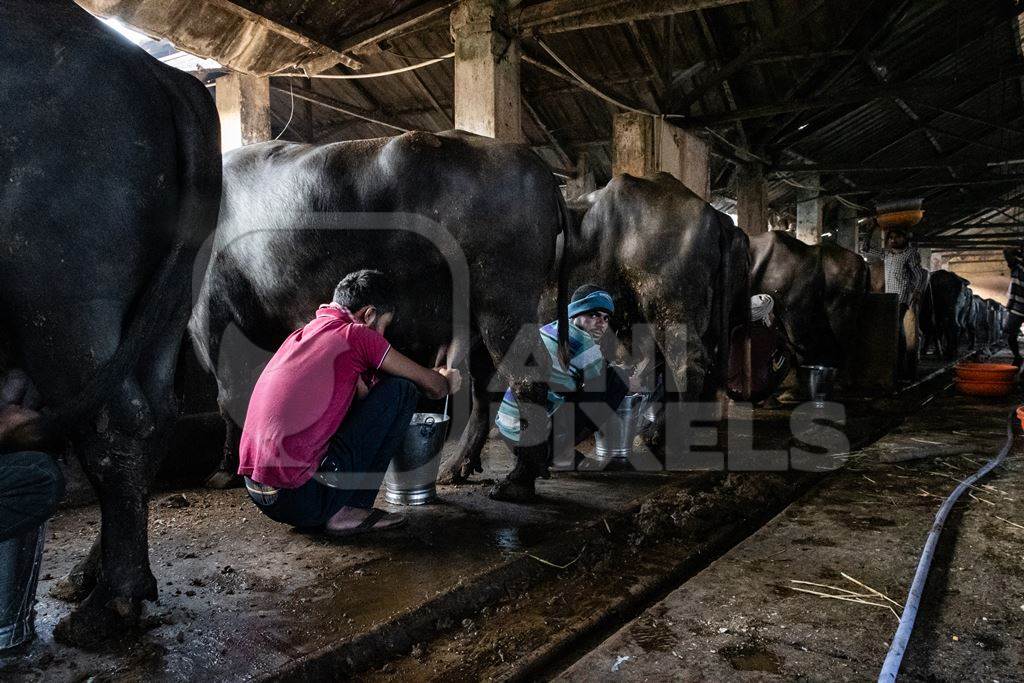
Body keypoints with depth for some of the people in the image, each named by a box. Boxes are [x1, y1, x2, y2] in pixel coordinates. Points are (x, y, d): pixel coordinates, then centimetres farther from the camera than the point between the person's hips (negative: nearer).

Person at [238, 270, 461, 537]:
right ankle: (351, 509, 4)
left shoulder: (302, 335, 17)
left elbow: (362, 391, 26)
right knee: (401, 390, 0)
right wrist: (446, 383, 29)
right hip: (304, 498, -8)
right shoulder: (356, 334, -6)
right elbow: (431, 384, 5)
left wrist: (434, 377, 31)